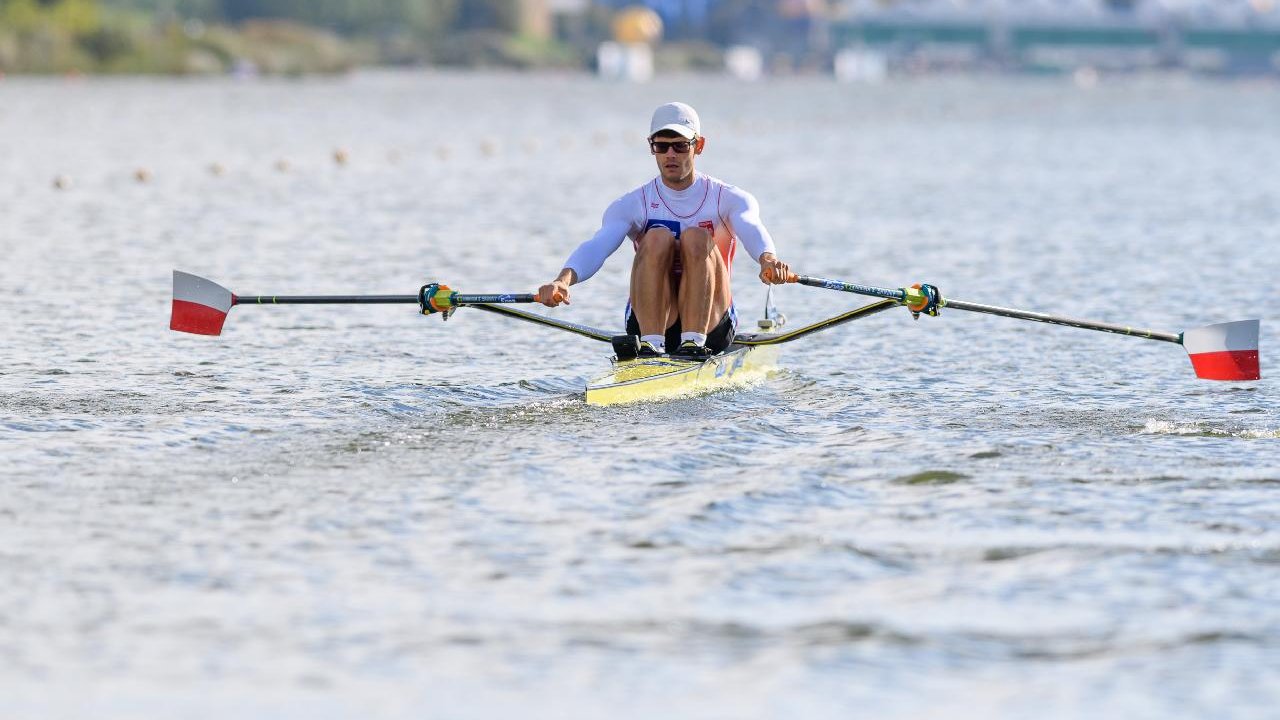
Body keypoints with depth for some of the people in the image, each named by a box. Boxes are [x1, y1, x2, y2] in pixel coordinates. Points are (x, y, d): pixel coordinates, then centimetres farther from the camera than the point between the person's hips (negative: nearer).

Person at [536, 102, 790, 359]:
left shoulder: (728, 198, 2)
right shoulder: (633, 205, 3)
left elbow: (752, 230, -21)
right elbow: (598, 246, -16)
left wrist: (768, 259, -47)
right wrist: (564, 279, -39)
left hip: (711, 325, -1)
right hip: (650, 323, 1)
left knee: (696, 238, -23)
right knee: (658, 238, -23)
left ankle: (693, 341, -36)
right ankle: (650, 345, -35)